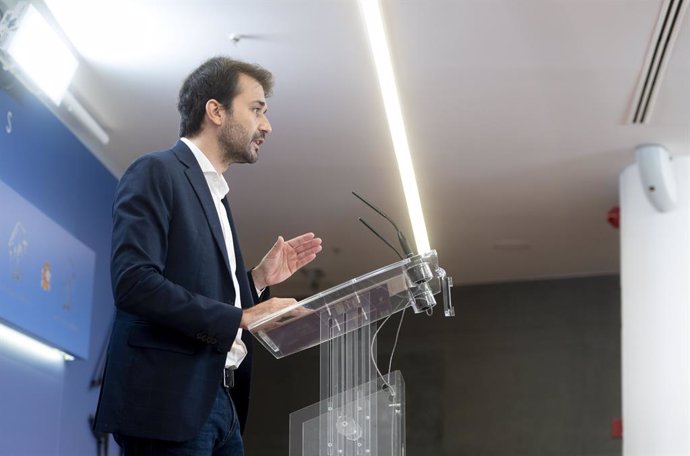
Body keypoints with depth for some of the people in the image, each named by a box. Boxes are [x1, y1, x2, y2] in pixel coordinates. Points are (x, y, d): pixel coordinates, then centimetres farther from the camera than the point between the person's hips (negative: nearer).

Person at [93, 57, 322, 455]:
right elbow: (133, 283, -19)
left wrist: (260, 278, 8)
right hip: (169, 403, -8)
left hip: (221, 403, 8)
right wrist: (242, 317, -18)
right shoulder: (156, 173, -5)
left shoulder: (217, 196, 22)